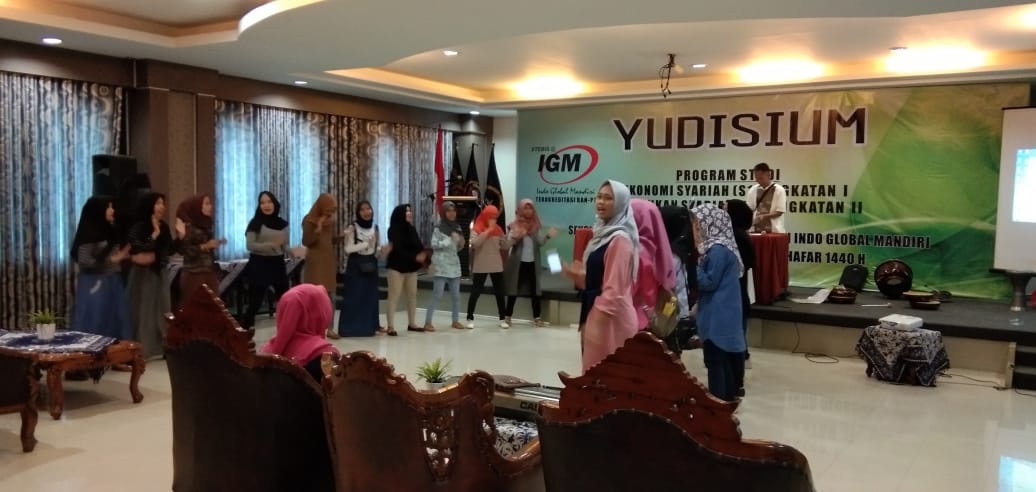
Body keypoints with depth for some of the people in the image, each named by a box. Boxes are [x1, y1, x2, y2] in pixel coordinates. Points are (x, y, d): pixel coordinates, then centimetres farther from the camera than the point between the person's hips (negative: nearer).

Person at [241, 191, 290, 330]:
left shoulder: (282, 224, 10)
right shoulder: (256, 223, -5)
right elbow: (250, 245, -13)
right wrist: (272, 245, -20)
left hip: (278, 264, 5)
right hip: (260, 265, -5)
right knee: (255, 302, -4)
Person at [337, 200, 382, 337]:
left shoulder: (375, 227, 8)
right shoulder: (352, 228, -8)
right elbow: (348, 249, -15)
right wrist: (366, 243, -19)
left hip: (371, 264, 5)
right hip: (356, 265, -5)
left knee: (371, 296, 8)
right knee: (354, 296, -4)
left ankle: (370, 326, 16)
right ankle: (350, 327, 2)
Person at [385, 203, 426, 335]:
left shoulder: (412, 229, 11)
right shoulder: (394, 230, -9)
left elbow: (419, 246, 5)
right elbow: (398, 249, -18)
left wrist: (423, 255, -15)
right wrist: (415, 257, -26)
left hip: (411, 268, 7)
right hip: (397, 267, -7)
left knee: (412, 295, 9)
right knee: (394, 296, -6)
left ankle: (412, 323, 19)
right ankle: (391, 326, -4)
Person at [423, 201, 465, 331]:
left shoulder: (457, 227, 14)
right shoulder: (438, 228, -5)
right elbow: (434, 245, -15)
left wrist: (461, 243, 0)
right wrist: (450, 240, -18)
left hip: (454, 265, 6)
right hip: (442, 266, -6)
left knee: (456, 295, 9)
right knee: (437, 295, -9)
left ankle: (455, 321, 20)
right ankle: (428, 322, -4)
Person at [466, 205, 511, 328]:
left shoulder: (498, 229, 7)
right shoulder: (476, 229, -5)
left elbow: (505, 247, 8)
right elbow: (474, 243, -23)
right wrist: (488, 231, -22)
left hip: (496, 266, 4)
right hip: (480, 267, -4)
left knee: (499, 292, 7)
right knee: (476, 292, 1)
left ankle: (502, 319, 15)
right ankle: (470, 318, 10)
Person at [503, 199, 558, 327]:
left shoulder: (536, 225, 7)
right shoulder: (515, 225, -1)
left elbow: (540, 242, 0)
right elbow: (510, 242, -9)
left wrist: (548, 236, -19)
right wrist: (516, 236, -30)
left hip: (533, 262, 2)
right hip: (518, 262, -2)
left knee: (535, 289, 3)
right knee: (514, 289, 4)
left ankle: (537, 317, 9)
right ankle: (507, 316, 11)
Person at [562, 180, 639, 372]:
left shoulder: (620, 239, -15)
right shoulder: (603, 233, 15)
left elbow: (614, 288, -19)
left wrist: (597, 323, -18)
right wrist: (571, 272, 6)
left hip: (610, 319, -10)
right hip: (596, 314, 10)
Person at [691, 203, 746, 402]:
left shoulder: (718, 250, -18)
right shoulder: (720, 247, 12)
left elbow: (709, 282, -17)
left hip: (718, 318, -10)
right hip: (721, 316, 10)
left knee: (715, 362, -3)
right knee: (725, 360, 16)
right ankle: (728, 398, 25)